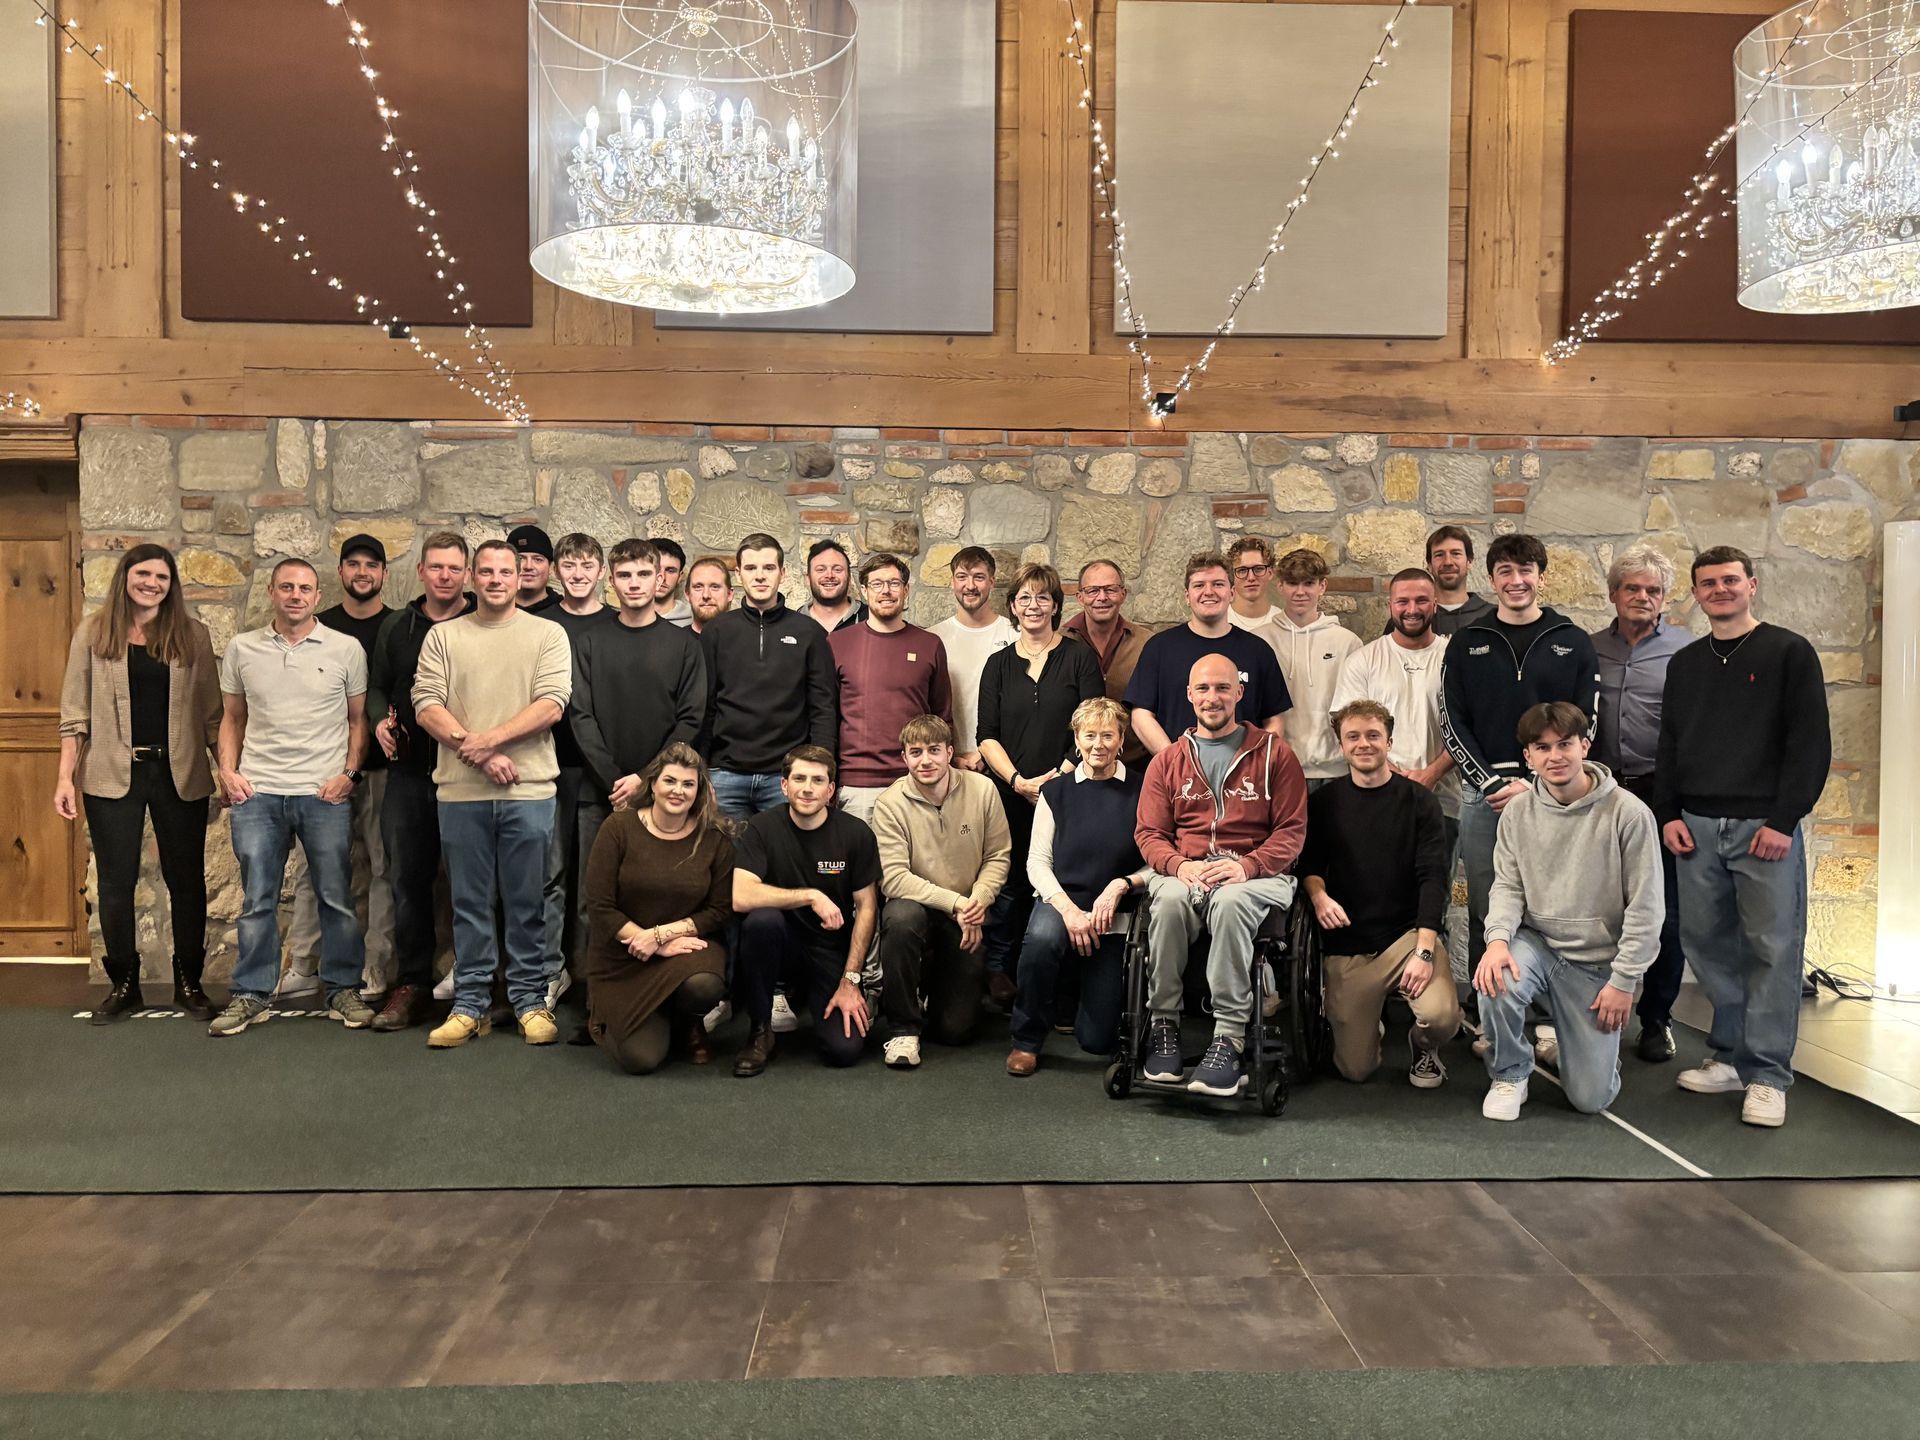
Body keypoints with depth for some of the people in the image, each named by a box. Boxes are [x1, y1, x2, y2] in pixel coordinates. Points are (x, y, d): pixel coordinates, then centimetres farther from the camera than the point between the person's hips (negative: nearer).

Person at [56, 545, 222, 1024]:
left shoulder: (193, 635, 4)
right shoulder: (93, 633, 2)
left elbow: (211, 711, 5)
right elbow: (75, 711, 3)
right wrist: (65, 776, -2)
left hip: (180, 774, 0)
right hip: (113, 775, 0)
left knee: (186, 878, 6)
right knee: (115, 881, 7)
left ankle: (189, 983, 19)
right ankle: (123, 984, 21)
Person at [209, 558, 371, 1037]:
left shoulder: (346, 649, 2)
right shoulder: (242, 649, 9)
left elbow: (358, 718, 6)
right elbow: (232, 718, 16)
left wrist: (349, 772, -5)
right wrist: (227, 770, 3)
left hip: (325, 792, -1)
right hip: (257, 791, 2)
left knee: (337, 898, 4)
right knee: (257, 900, 7)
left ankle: (344, 989, 17)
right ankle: (249, 994, 18)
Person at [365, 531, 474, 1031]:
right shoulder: (396, 627, 12)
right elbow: (377, 687, 21)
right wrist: (380, 720, 0)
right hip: (409, 771, 4)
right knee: (408, 880, 7)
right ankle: (411, 985, 18)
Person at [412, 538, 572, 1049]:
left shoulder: (547, 634, 5)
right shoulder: (443, 636, 11)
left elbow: (551, 705, -6)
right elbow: (426, 705, 1)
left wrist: (489, 739, -14)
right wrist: (476, 752, -11)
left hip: (529, 789, -1)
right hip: (461, 790, 2)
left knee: (527, 904, 5)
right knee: (469, 902, 8)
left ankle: (531, 1002, 16)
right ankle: (470, 1004, 17)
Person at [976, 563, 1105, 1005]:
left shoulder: (1079, 659, 6)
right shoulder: (999, 664, 13)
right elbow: (987, 736, 6)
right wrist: (1019, 780, -8)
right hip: (1010, 796, 2)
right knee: (1009, 887, 0)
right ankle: (998, 970, 17)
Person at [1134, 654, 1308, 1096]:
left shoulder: (1274, 754, 10)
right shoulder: (1167, 761, 17)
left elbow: (1292, 830, 3)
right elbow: (1148, 833, 11)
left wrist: (1247, 865, -16)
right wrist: (1179, 865, -12)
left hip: (1256, 874, -2)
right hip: (1184, 872, 2)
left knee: (1230, 901, -37)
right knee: (1169, 899, -34)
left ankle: (1229, 1038, -33)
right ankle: (1163, 1026, -22)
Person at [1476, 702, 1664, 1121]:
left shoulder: (1628, 813, -13)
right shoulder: (1518, 812, -2)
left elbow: (1645, 908, -10)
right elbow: (1507, 885, -1)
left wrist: (1623, 980, -10)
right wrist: (1498, 938, -21)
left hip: (1598, 962, -2)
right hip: (1536, 944, 2)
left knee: (1590, 1098, -3)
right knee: (1497, 983, -33)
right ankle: (1509, 1076, -2)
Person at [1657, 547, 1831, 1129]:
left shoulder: (1790, 653, 1)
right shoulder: (1684, 664, 16)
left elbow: (1812, 743, -4)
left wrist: (1784, 818, -12)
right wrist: (1668, 813, 5)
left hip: (1766, 827, -4)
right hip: (1697, 828, 5)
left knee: (1772, 949, -3)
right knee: (1711, 944, 6)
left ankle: (1767, 1074, 3)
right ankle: (1731, 1056, 17)